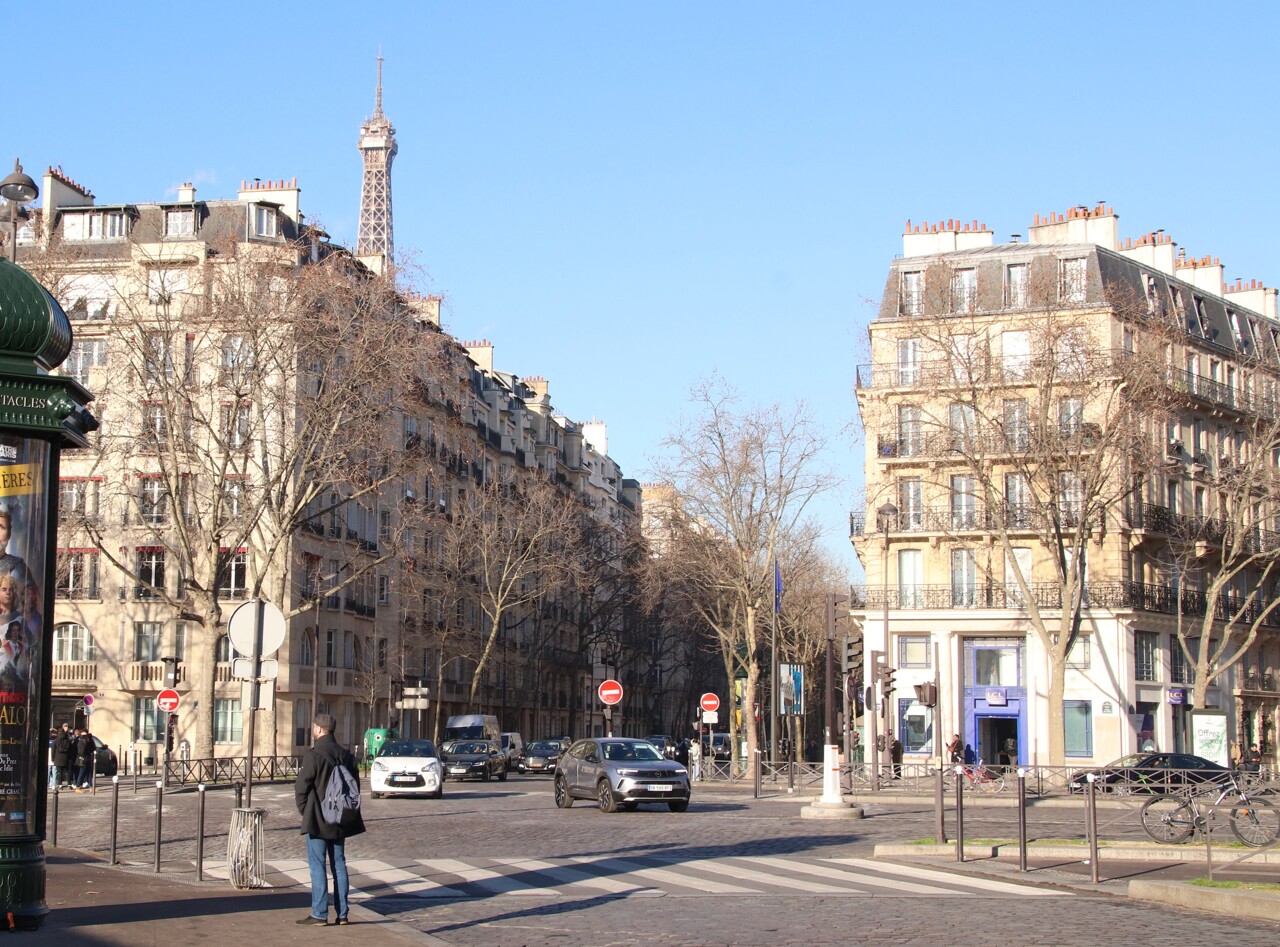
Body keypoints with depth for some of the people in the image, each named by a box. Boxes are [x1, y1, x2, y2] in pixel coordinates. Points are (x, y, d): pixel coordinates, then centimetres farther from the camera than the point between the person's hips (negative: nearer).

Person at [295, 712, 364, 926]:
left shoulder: (314, 755, -14)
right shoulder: (346, 755, 6)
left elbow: (301, 786, -14)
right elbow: (355, 784, 11)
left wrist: (304, 810, 1)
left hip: (317, 820, -6)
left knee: (317, 866, -2)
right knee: (339, 864, 11)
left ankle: (319, 914, -3)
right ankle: (342, 913, 12)